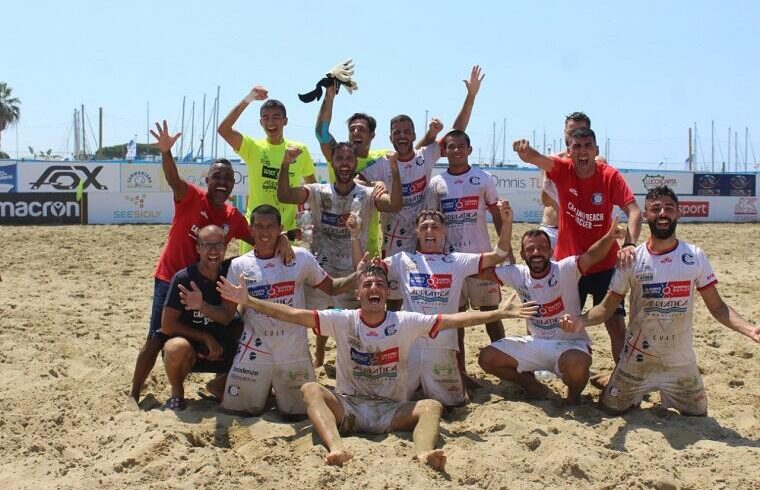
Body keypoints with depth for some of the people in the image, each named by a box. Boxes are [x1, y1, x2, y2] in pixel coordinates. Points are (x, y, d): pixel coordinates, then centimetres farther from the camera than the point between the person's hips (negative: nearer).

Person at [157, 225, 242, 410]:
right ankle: (177, 394, -6)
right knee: (178, 348, -38)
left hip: (223, 348, 4)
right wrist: (206, 337, -15)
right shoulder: (183, 278, -16)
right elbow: (167, 325, -15)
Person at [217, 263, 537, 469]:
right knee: (310, 389, -27)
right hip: (346, 407, 0)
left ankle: (423, 454, -56)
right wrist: (247, 301, -17)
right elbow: (295, 315, -9)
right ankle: (337, 448, -51)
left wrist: (500, 313, -11)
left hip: (391, 410, 0)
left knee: (432, 406, -26)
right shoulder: (342, 321, -2)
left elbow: (455, 319, -5)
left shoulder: (405, 322, -1)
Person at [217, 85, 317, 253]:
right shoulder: (253, 148, -2)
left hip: (287, 230, 1)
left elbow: (313, 186, 15)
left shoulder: (299, 150, 3)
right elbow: (223, 129, -17)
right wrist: (247, 100, -21)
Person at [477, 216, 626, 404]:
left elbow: (590, 256, -36)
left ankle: (573, 394, -1)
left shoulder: (565, 270, -18)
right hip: (534, 343, 5)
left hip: (570, 344, -5)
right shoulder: (517, 274, -2)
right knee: (487, 358, -6)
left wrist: (608, 237, -54)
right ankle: (533, 387, 15)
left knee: (576, 364, -39)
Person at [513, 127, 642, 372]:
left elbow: (634, 211, -19)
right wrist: (526, 151, -54)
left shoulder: (610, 176, -11)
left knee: (617, 325, -4)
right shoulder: (562, 169, -9)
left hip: (604, 264, -1)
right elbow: (538, 159, -29)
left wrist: (629, 243, -37)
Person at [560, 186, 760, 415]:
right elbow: (607, 306, -4)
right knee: (611, 407, 5)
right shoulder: (632, 259, -9)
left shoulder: (695, 257, -6)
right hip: (638, 359, -1)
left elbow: (717, 306, -3)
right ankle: (636, 393, 37)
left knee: (697, 416, 14)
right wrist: (582, 321, -25)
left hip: (681, 360, 1)